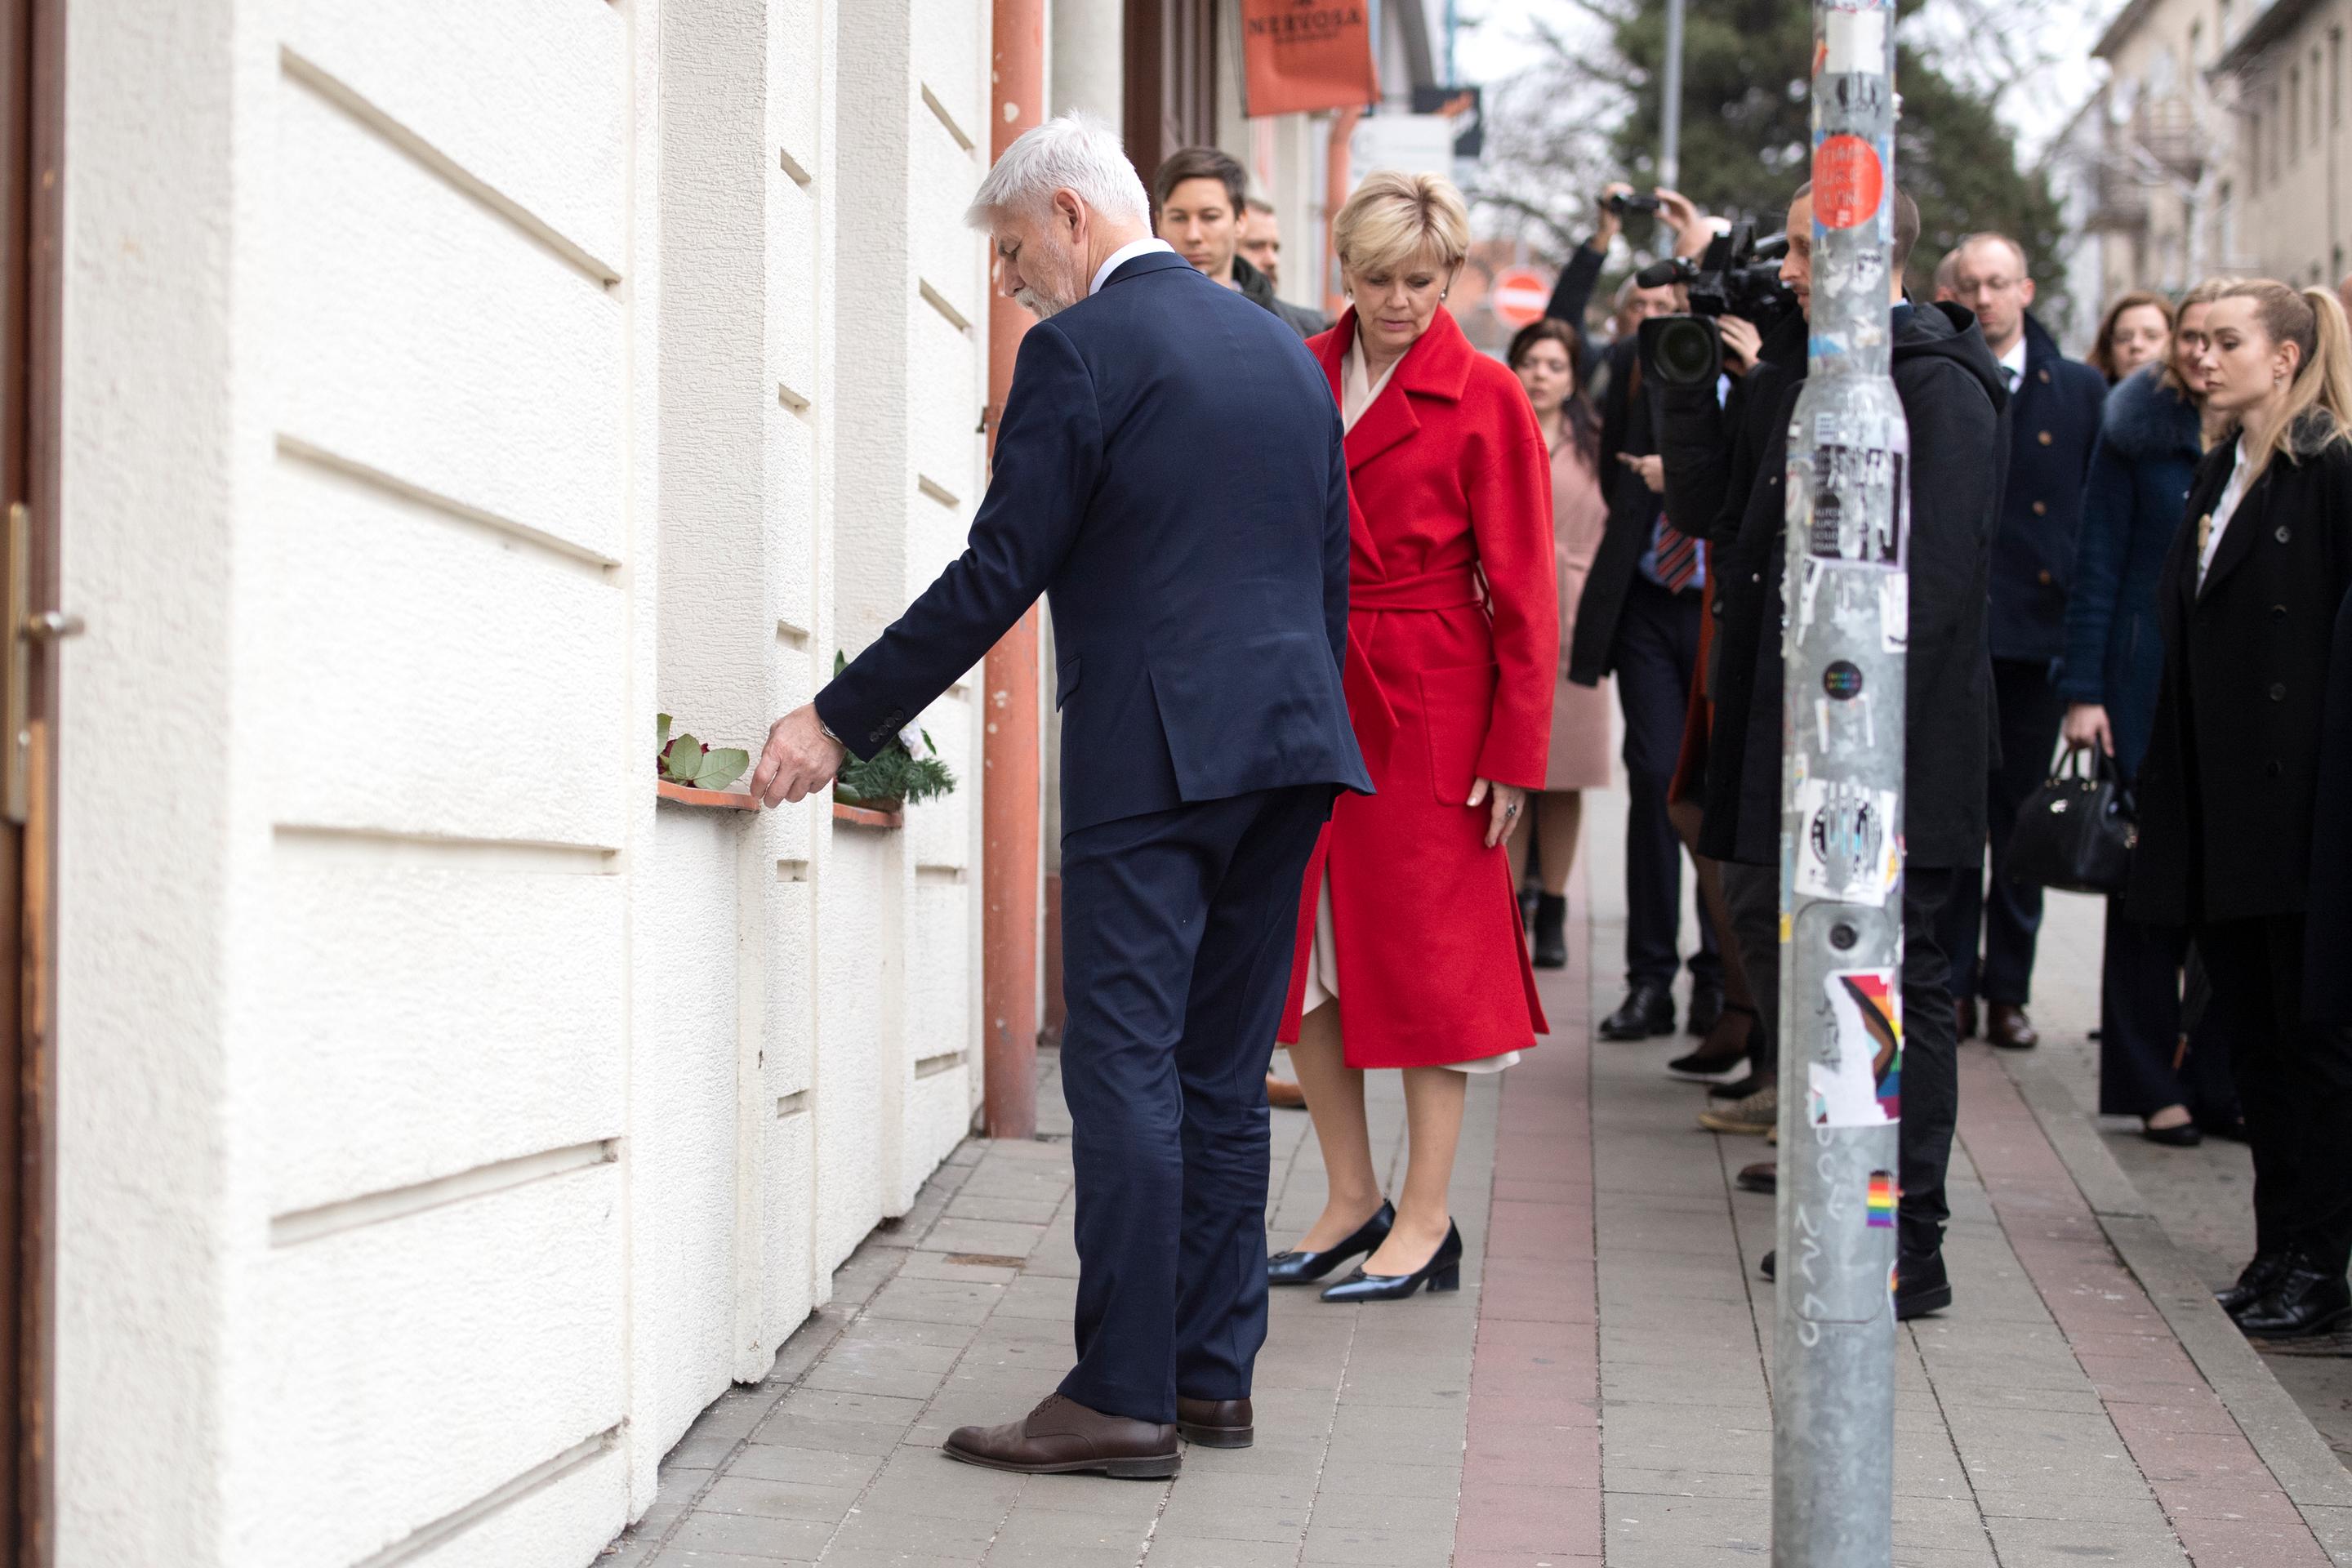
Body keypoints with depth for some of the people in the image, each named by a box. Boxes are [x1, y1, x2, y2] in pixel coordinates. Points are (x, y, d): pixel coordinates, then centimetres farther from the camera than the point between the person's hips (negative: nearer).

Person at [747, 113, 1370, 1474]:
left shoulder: (1082, 350, -6)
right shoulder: (1285, 348, 17)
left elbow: (998, 577, -10)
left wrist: (840, 723, -5)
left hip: (1152, 752, -8)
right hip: (1289, 745, 8)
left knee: (1127, 1065, -5)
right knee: (1225, 1071, 11)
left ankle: (1124, 1396, -5)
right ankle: (1215, 1372, 15)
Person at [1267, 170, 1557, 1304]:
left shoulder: (1485, 399, -6)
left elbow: (1520, 592, -6)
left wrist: (1514, 750, -9)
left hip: (1426, 703, -5)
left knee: (1423, 950, 1)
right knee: (1300, 948, 7)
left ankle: (1426, 1222, 10)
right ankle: (1352, 1199, 21)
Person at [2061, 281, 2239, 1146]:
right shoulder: (2139, 426, -1)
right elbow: (2098, 563, -2)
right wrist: (2084, 688, -7)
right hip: (2150, 682, -2)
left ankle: (2223, 1080, 14)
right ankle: (2152, 1084, 13)